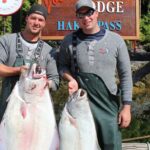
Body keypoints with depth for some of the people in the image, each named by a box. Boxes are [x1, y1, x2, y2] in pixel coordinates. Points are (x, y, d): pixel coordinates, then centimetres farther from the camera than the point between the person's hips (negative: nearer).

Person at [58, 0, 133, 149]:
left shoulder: (115, 40, -1)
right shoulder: (69, 41, 0)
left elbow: (125, 75, 1)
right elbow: (62, 65, 12)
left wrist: (126, 107, -3)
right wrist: (71, 79, -10)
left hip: (109, 106, 0)